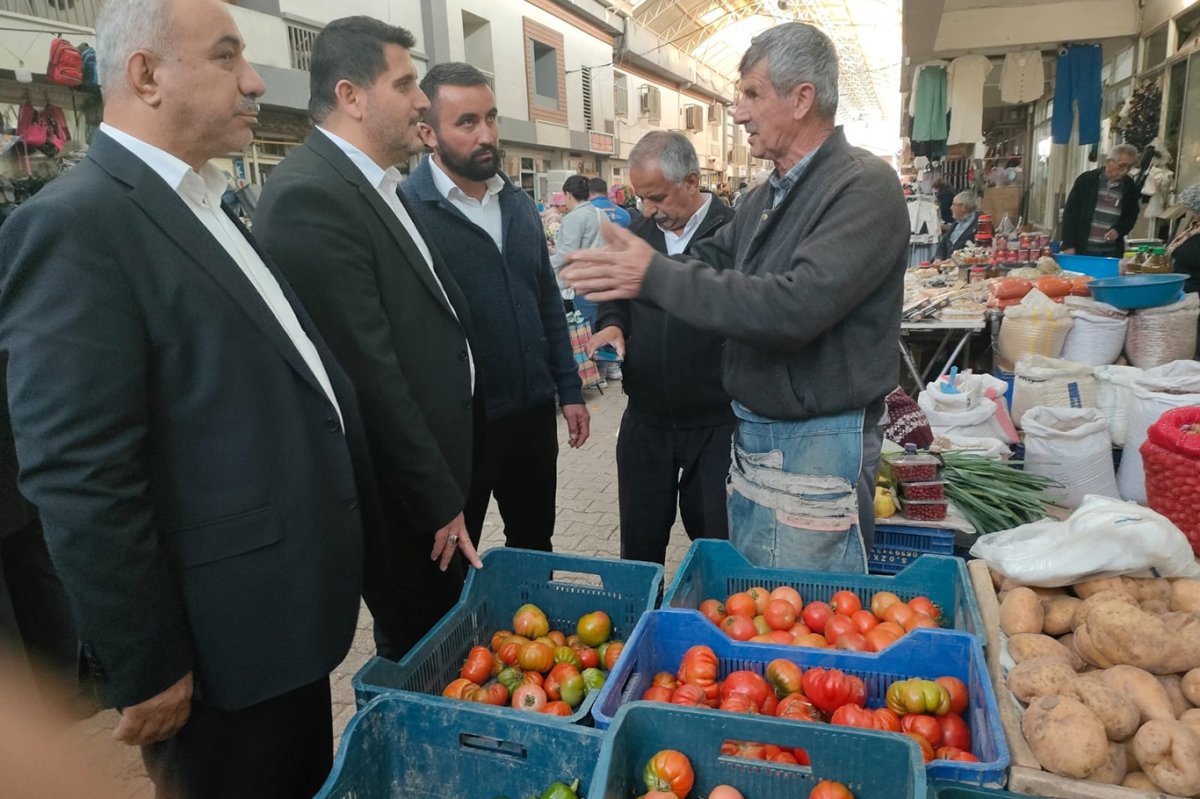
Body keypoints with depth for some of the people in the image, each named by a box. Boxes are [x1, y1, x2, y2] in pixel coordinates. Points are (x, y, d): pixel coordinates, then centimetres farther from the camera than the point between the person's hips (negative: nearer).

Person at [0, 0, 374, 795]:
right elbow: (82, 483, -22)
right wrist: (146, 668, -16)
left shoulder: (208, 210, 10)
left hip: (290, 611, 8)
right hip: (224, 652, -8)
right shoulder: (77, 223, -19)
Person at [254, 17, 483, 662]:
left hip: (430, 476, 9)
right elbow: (371, 374, -22)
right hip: (402, 493, -9)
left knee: (445, 638, 21)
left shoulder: (376, 188, 11)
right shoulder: (310, 196, -20)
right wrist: (440, 503, -16)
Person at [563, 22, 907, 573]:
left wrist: (656, 276, -25)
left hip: (819, 445, -8)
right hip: (752, 434, 8)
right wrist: (623, 274, -9)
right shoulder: (766, 198, 12)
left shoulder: (864, 187, -16)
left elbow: (795, 306, -28)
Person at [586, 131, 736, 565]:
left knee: (716, 543, 12)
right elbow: (614, 295, 19)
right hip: (645, 419, 5)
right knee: (640, 545, 17)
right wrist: (613, 323, -1)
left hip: (716, 422, -4)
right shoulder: (638, 235, 7)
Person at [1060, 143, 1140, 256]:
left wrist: (1119, 230, -5)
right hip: (1082, 249, -2)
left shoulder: (1130, 187, 7)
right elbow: (1070, 213, -2)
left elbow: (1131, 216, 17)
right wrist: (1068, 245, -8)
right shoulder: (1086, 180, -1)